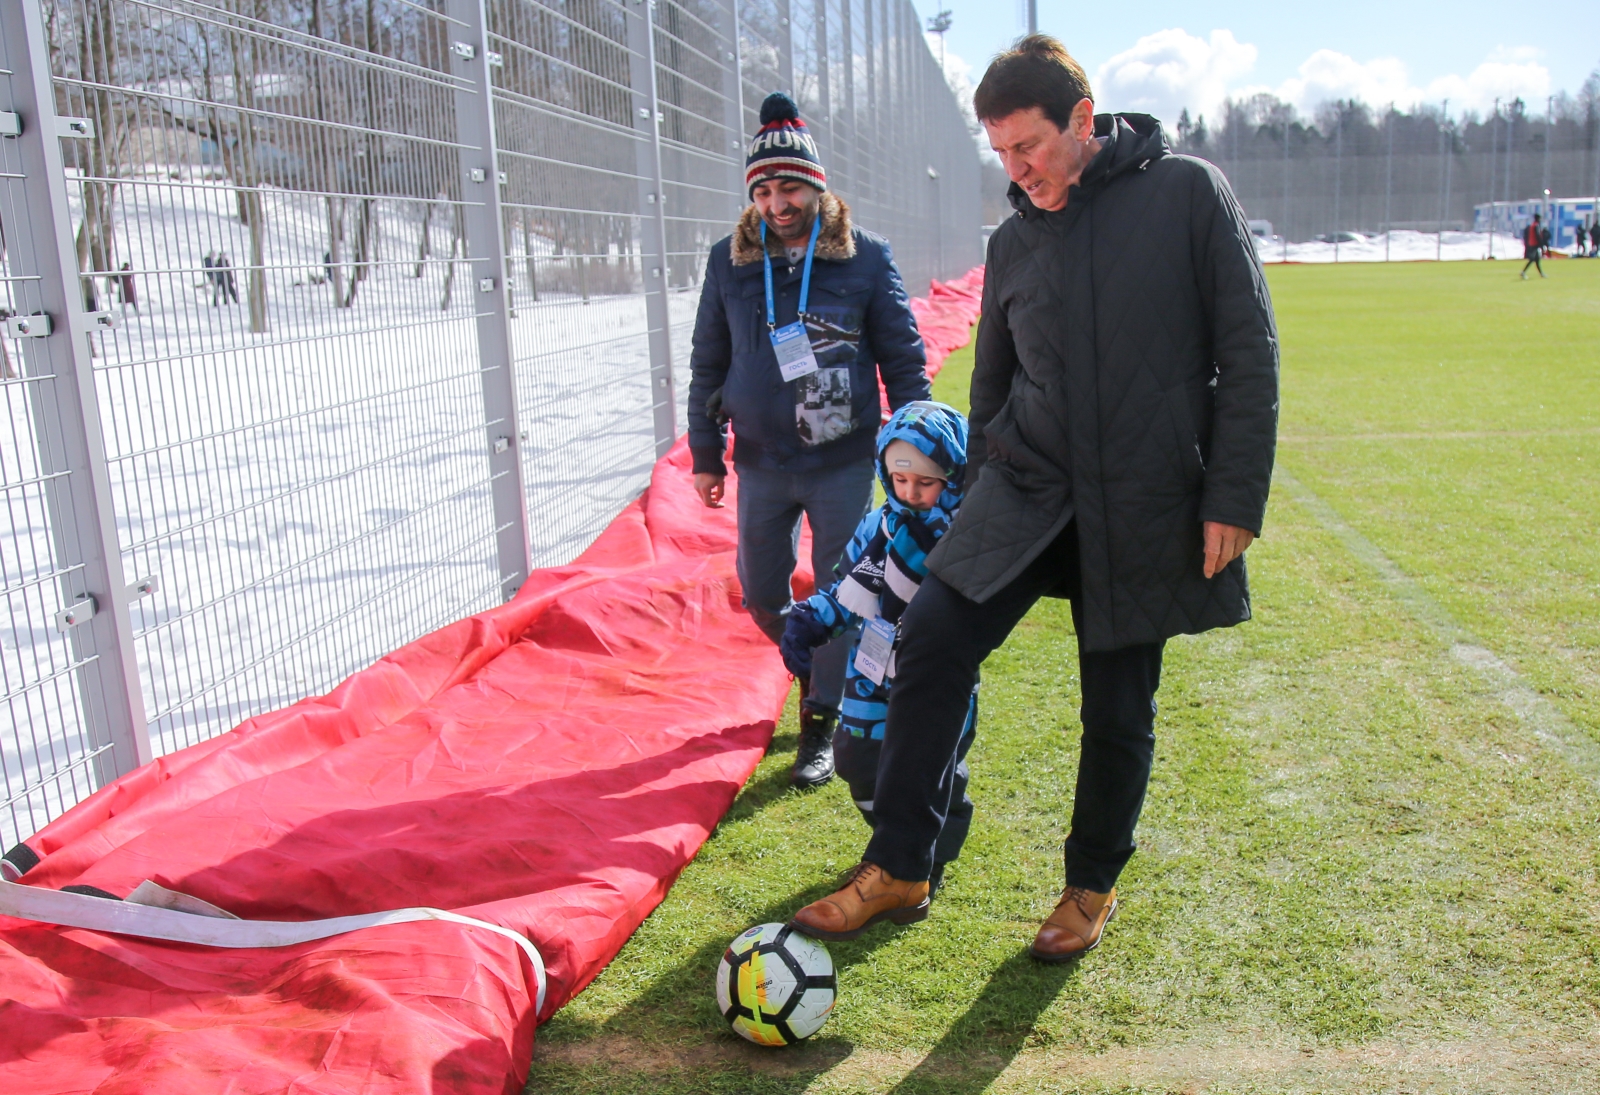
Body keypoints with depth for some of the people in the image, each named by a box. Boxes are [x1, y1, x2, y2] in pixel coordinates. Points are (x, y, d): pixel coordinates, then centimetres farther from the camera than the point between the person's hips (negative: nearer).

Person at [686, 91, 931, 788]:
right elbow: (708, 365, 9)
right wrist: (706, 455, 8)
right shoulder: (729, 260, 2)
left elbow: (903, 359, 1)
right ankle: (816, 668, 40)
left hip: (844, 462, -2)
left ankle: (823, 720, 20)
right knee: (761, 593, 12)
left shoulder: (865, 257, -4)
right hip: (760, 463, 3)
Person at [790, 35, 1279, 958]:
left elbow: (1248, 351, -5)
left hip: (1146, 510, -2)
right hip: (1026, 490, 3)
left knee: (1120, 710, 7)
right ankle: (898, 869, -2)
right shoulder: (1014, 241, 8)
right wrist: (983, 495, 19)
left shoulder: (1188, 192, -4)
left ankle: (1093, 884, 31)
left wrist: (1235, 497, -10)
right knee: (932, 645, -15)